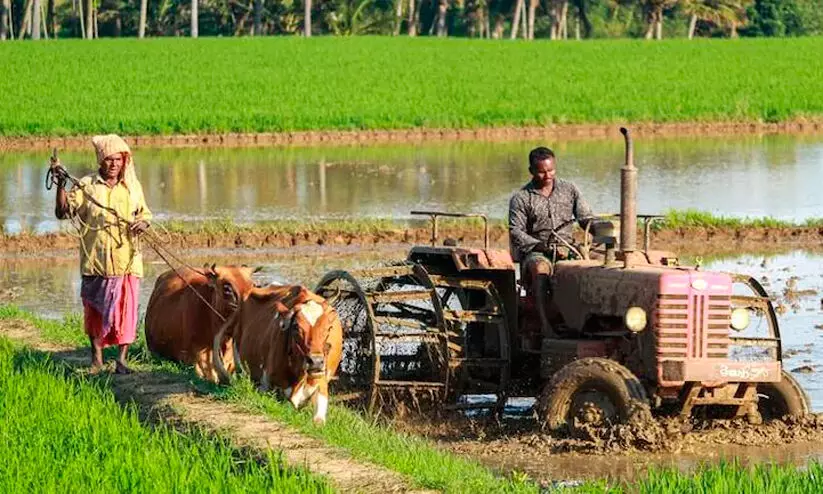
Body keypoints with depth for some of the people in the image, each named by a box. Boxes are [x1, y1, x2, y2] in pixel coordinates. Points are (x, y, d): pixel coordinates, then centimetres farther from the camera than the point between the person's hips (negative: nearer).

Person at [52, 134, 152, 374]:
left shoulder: (133, 187, 10)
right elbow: (63, 212, -3)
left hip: (127, 260, 1)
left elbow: (145, 213, 20)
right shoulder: (85, 186, 3)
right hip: (95, 261, -1)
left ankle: (121, 360, 5)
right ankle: (97, 359, 16)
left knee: (126, 308, -2)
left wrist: (142, 223, -3)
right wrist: (61, 185, -16)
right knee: (95, 309, 4)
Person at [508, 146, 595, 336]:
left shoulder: (569, 189, 13)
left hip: (567, 249, 3)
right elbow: (516, 233, -5)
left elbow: (586, 219, 10)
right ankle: (545, 324, -47)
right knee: (541, 267, -39)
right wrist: (543, 246, -19)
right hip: (535, 252, -3)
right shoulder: (521, 198, 4)